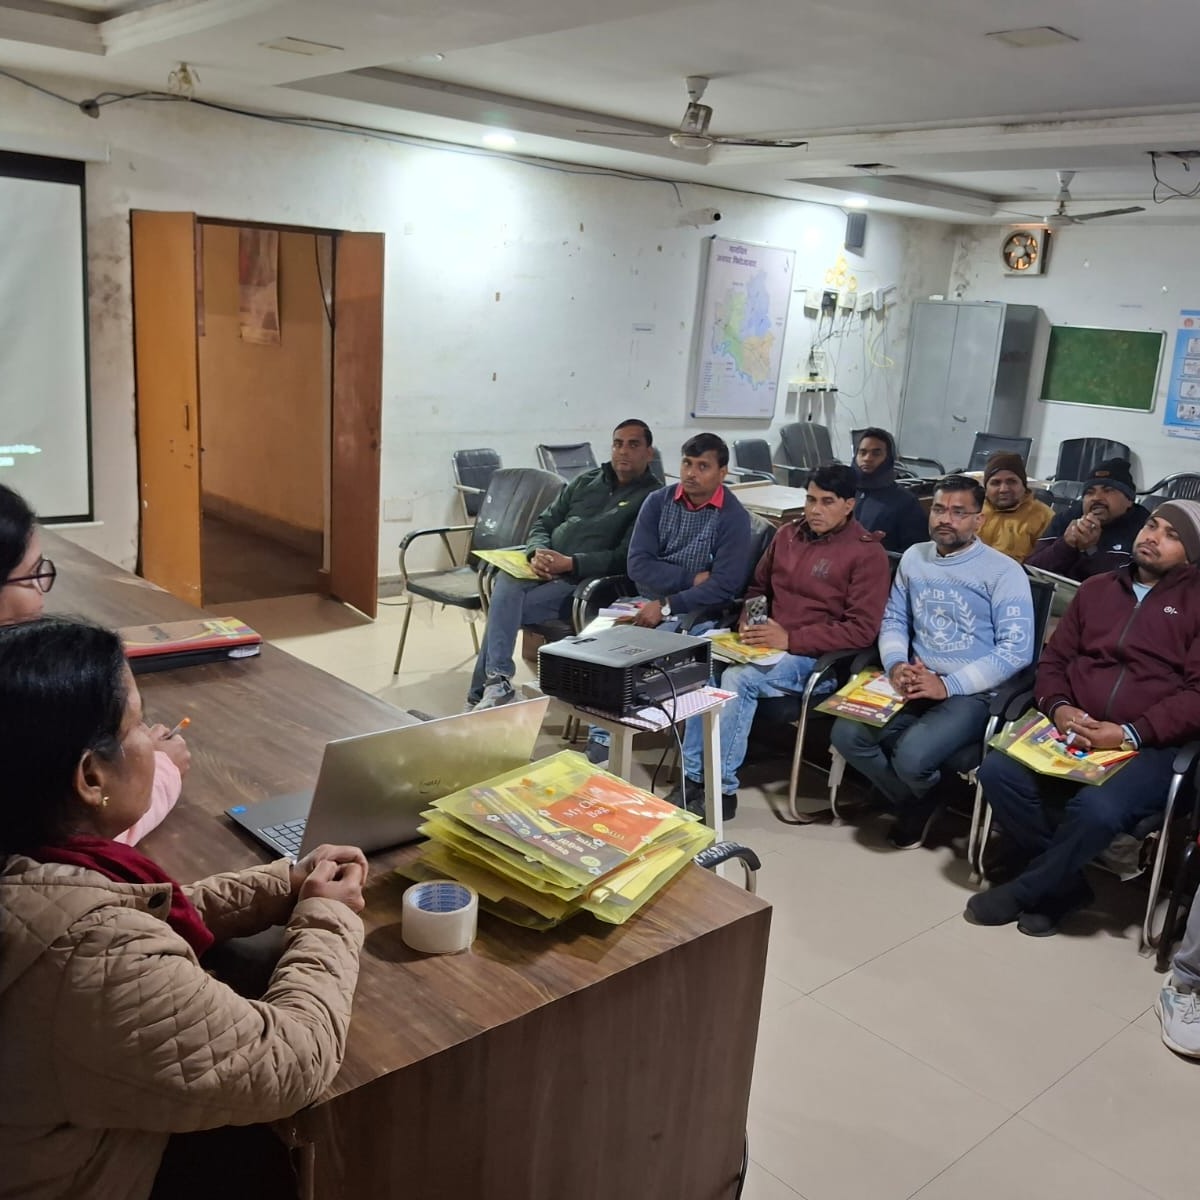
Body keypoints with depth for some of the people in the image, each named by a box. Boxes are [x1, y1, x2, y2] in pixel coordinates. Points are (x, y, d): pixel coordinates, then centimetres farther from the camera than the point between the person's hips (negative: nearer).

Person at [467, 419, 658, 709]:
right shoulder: (586, 481, 20)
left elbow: (625, 558, -10)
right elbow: (544, 523, 19)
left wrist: (570, 563, -20)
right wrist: (537, 552, -4)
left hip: (585, 582, -5)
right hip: (544, 569, 5)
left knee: (503, 608, -25)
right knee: (506, 583, -28)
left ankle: (486, 689, -18)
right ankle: (497, 681, -32)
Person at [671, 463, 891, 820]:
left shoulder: (867, 553, -7)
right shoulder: (789, 534, 12)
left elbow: (862, 630, -14)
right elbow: (759, 586, 26)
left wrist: (790, 639, -20)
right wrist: (749, 618, 2)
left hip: (816, 657, -6)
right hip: (766, 641, 6)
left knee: (737, 679, -31)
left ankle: (722, 789, -20)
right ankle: (693, 777, -17)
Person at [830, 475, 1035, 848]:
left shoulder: (1004, 572, -7)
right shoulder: (914, 557, 11)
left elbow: (1017, 650, -13)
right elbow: (893, 619, 16)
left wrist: (948, 685, -20)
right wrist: (896, 665, -7)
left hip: (972, 693, -5)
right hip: (914, 683, 6)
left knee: (911, 756, -30)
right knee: (846, 734, -17)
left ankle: (924, 803, 10)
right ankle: (915, 803, 6)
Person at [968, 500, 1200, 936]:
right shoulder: (1097, 588, 18)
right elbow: (1054, 658, 16)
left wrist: (1131, 733, -19)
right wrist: (1058, 707, -7)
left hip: (1149, 745, -4)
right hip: (1072, 728, 4)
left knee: (1097, 809, -34)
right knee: (998, 771, -24)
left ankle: (1024, 891, -6)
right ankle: (1064, 883, -5)